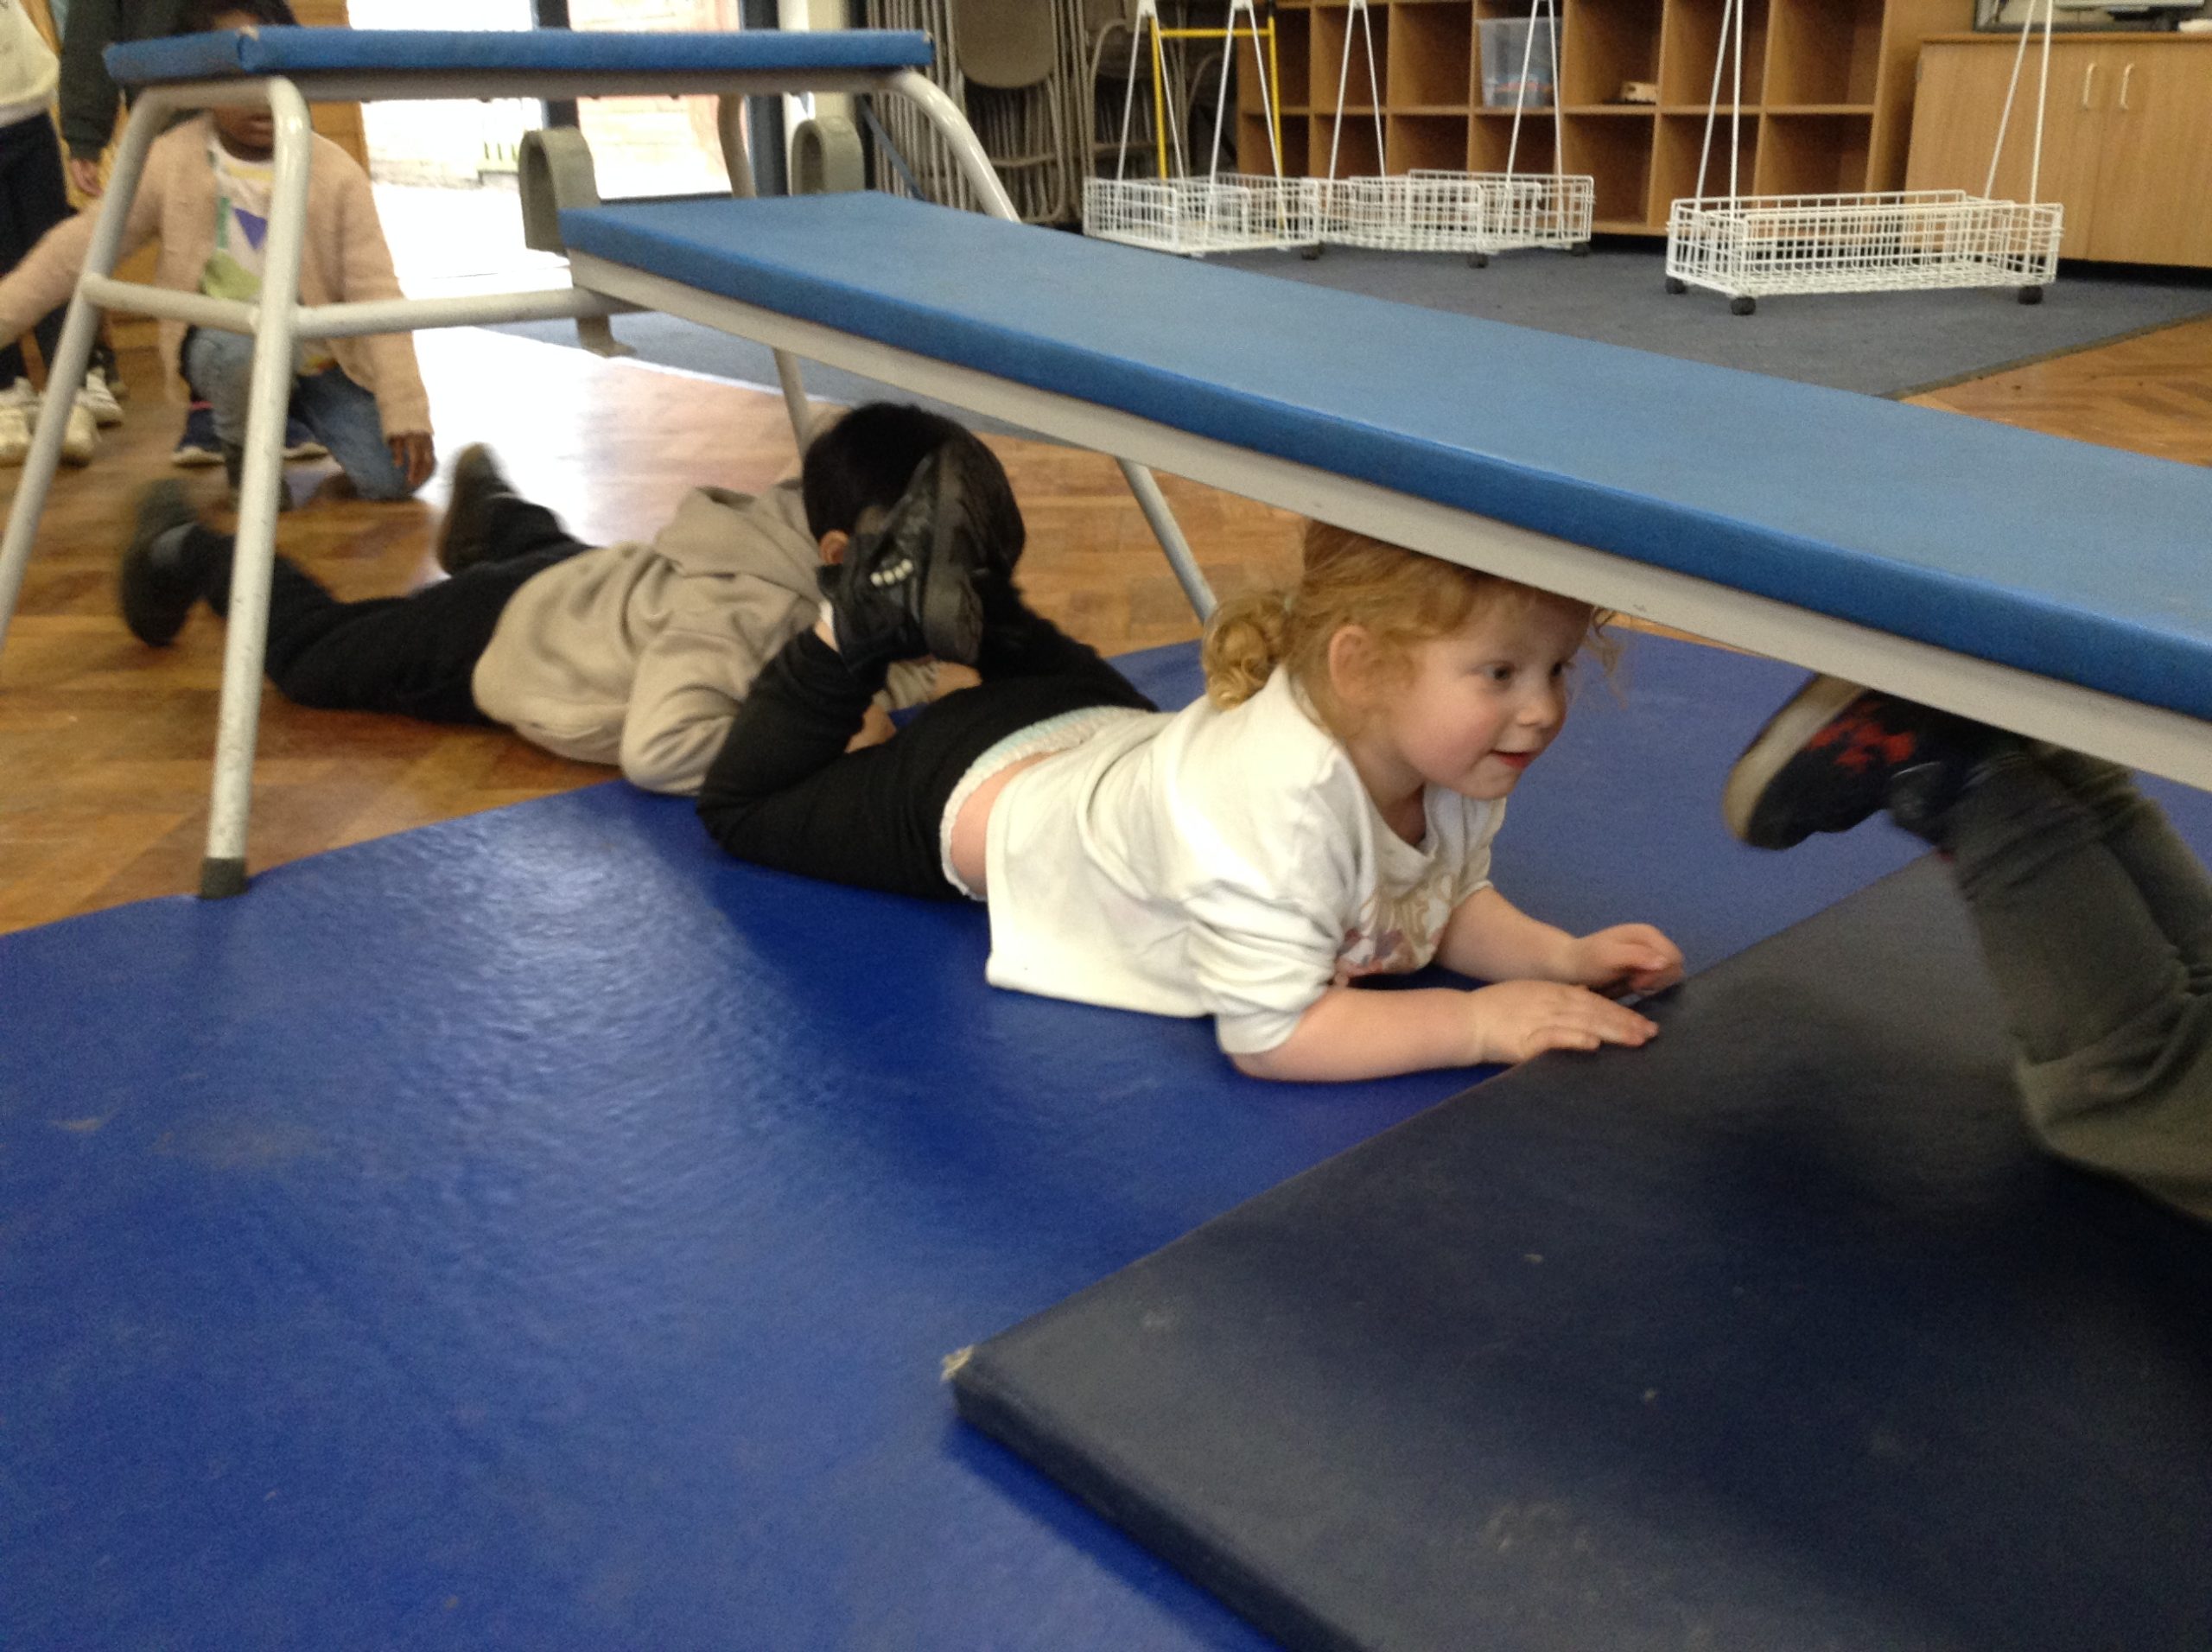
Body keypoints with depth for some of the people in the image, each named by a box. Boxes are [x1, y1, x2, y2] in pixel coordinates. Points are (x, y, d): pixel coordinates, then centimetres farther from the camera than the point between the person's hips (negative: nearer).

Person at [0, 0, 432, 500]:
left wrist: (406, 413, -20)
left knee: (394, 477, -15)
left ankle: (297, 412, 20)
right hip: (224, 343, -1)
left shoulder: (337, 173, -12)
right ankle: (245, 451, -2)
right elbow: (83, 245, -1)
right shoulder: (170, 163, -9)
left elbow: (375, 292, -14)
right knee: (250, 347, -38)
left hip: (322, 354, 1)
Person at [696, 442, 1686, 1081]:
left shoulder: (1453, 764, -21)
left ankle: (973, 589, 34)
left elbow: (1451, 902, -2)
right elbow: (1269, 1033, -43)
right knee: (743, 807, 17)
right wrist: (1479, 1024, -45)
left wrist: (1559, 956, -20)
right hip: (977, 791, -6)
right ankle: (865, 617, 17)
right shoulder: (1275, 807, -47)